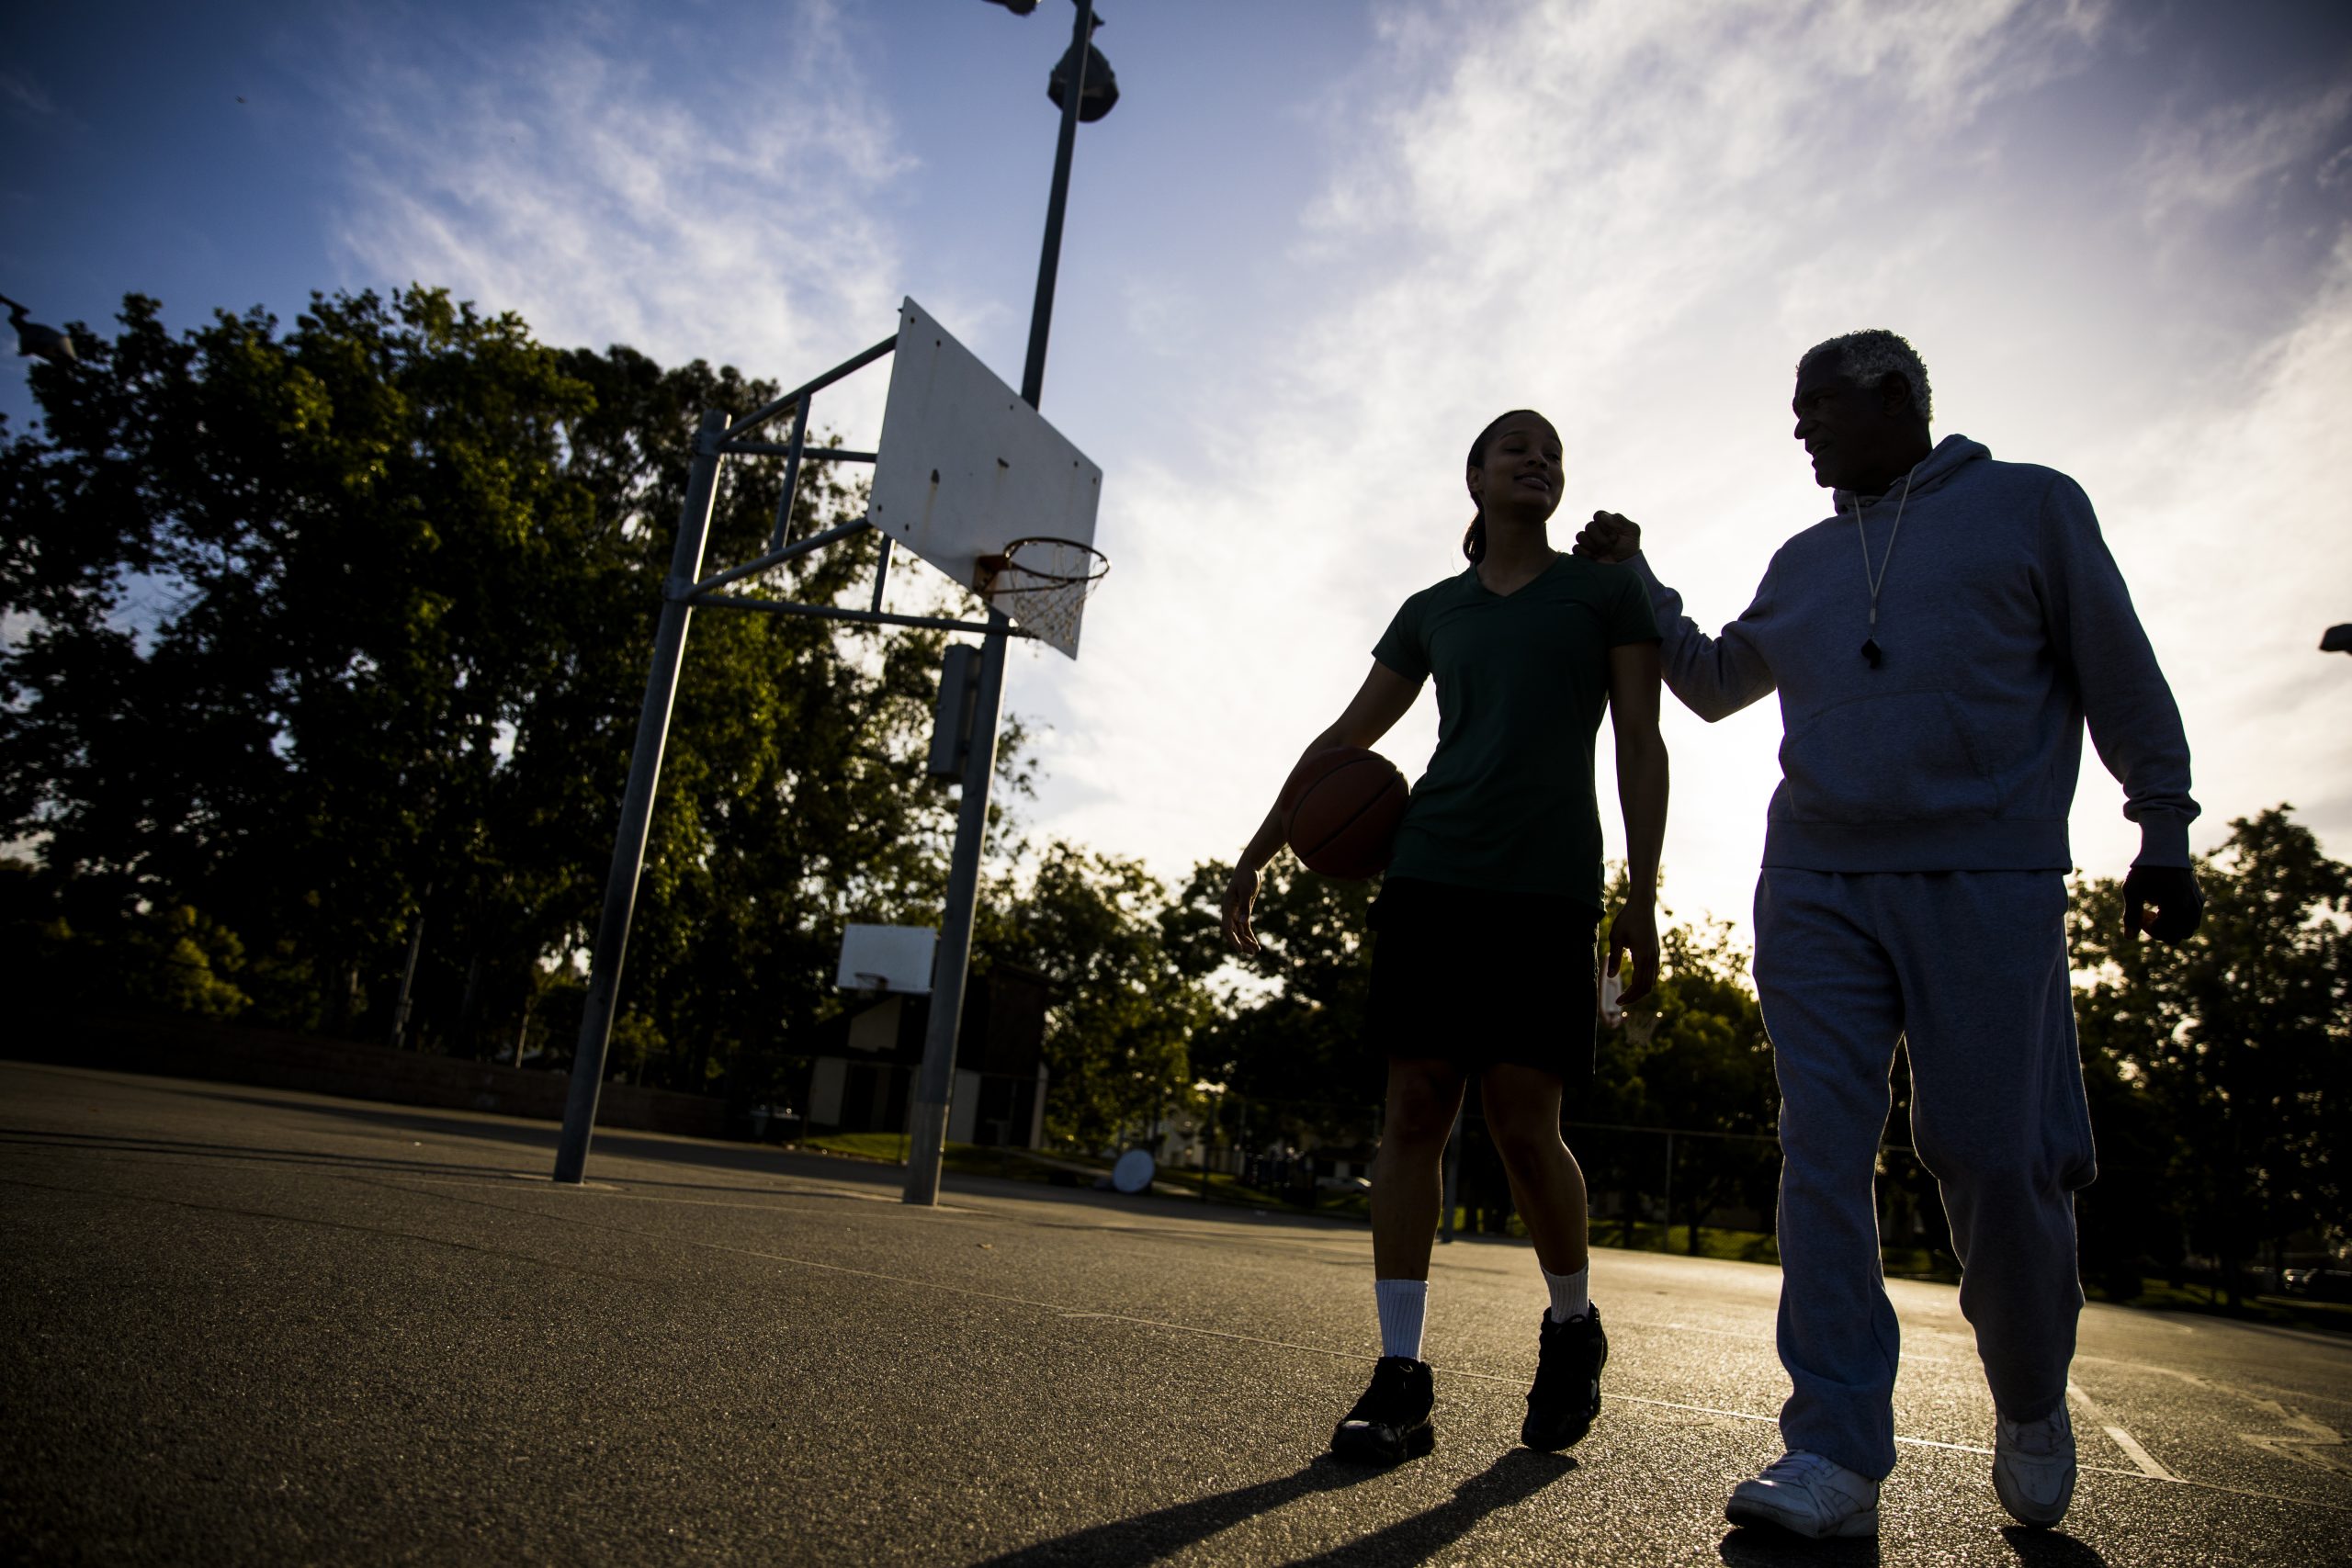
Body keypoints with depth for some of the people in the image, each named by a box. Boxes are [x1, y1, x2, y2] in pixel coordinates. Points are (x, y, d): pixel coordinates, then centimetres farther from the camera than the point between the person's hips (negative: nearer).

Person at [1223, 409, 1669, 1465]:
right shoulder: (1431, 612, 18)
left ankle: (1572, 1329, 23)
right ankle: (1399, 1382, 2)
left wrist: (1643, 901, -2)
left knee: (1524, 1128, -6)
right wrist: (1258, 853, 15)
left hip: (1549, 887, -2)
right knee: (1413, 1112, -4)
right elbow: (1345, 738, 20)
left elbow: (1641, 750, 7)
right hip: (1430, 875, 2)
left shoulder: (1608, 590, 13)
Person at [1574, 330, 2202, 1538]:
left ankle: (2031, 1403, 25)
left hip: (1986, 881, -4)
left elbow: (2121, 677, 7)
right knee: (1822, 1154, -6)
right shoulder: (1805, 561, 20)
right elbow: (1714, 681, 31)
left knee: (1995, 1158, -4)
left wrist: (2164, 832, 2)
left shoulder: (2029, 505, 9)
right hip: (1815, 888, 4)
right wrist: (1634, 578, 25)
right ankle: (1838, 1454, -2)